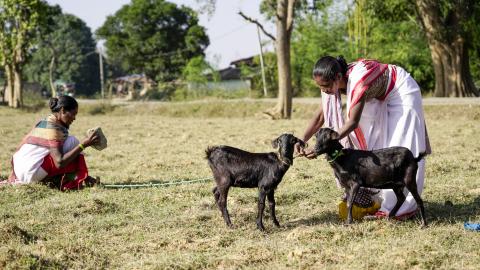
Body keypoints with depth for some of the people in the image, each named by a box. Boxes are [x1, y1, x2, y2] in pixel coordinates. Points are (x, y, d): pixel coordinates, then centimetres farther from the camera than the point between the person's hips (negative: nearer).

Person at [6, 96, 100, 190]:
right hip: (31, 174, -10)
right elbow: (59, 163, -23)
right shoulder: (53, 128, -14)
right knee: (73, 142, -8)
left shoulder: (44, 122, 14)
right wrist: (83, 145, -21)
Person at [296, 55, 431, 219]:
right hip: (381, 99, 8)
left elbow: (353, 122, -39)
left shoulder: (358, 81, -40)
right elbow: (321, 115, -14)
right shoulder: (336, 80, -16)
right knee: (373, 144, 6)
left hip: (402, 93, -8)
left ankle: (403, 207, -4)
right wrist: (302, 141, -27)